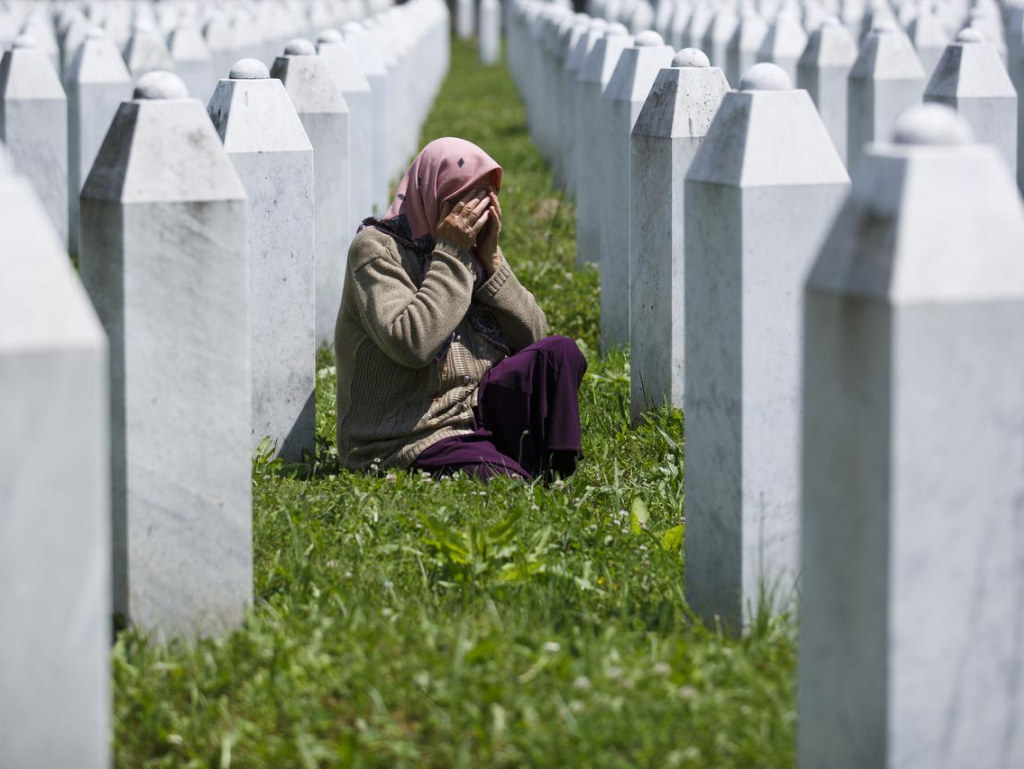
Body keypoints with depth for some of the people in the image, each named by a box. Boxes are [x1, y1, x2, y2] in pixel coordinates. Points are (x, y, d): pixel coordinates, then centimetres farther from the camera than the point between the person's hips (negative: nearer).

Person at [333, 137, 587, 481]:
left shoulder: (475, 248, 14)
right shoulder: (377, 249, -7)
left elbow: (533, 337, 5)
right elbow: (411, 344, -24)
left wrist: (490, 259, -4)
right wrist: (450, 255, -17)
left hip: (478, 411, 8)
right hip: (413, 444, -8)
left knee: (559, 351, -14)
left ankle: (552, 476, -15)